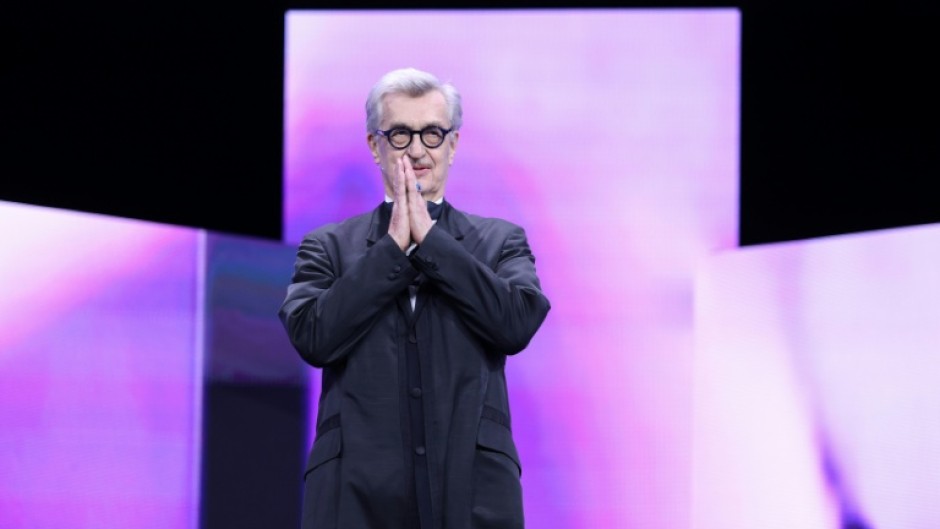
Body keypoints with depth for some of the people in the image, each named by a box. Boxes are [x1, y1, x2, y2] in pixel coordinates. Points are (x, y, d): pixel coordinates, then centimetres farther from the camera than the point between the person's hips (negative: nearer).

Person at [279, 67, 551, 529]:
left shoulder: (500, 242, 14)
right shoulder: (328, 247, 13)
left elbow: (519, 323, -4)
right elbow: (312, 336, -3)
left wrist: (429, 238, -2)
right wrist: (393, 247, -3)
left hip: (473, 492, 0)